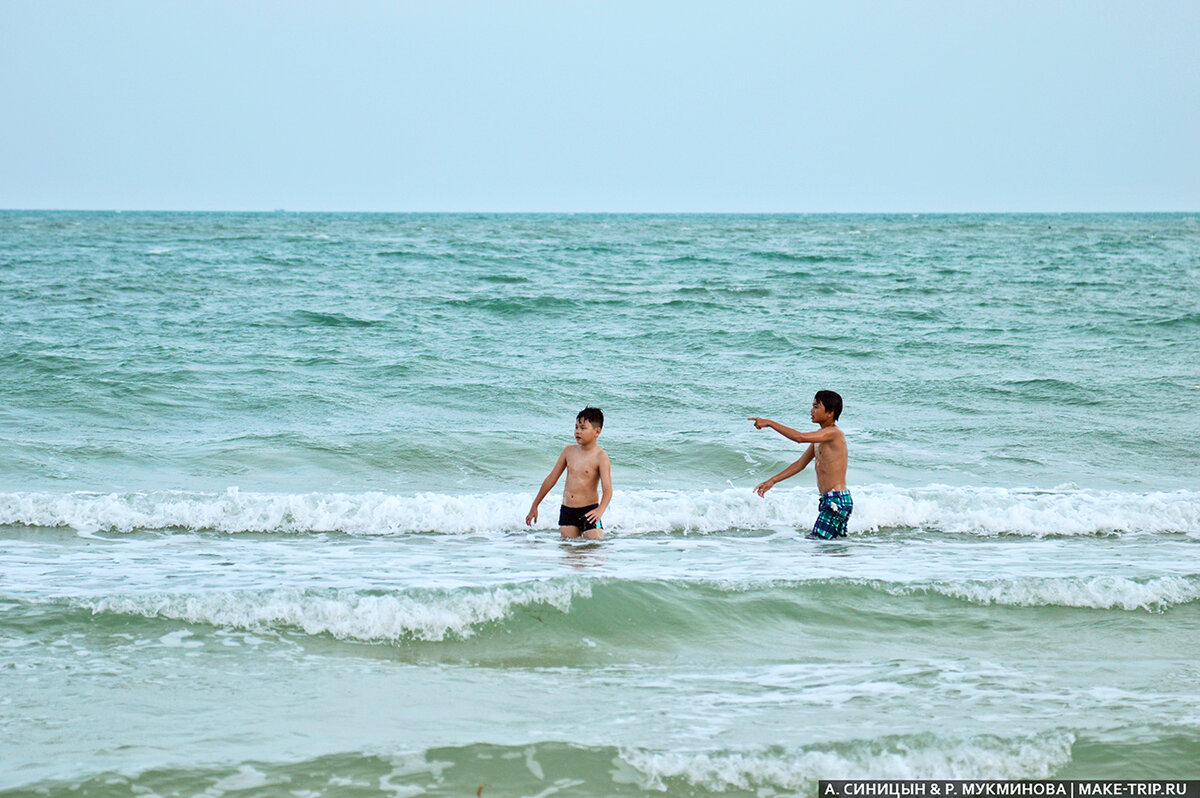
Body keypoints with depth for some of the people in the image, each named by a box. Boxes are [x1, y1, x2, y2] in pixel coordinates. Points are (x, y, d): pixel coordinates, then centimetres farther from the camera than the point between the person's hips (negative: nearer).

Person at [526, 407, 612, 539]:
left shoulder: (600, 456, -8)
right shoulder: (569, 451, 7)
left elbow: (608, 490, -17)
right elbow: (551, 479, 15)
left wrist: (600, 510, -37)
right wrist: (534, 506, 19)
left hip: (589, 510, -4)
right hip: (567, 510, 4)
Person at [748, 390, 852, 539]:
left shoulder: (834, 433, -15)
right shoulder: (820, 435, 16)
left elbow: (800, 437, -27)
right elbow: (800, 464, 22)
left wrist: (770, 423, -21)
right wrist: (772, 481, 18)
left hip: (838, 500, -10)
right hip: (828, 499, 10)